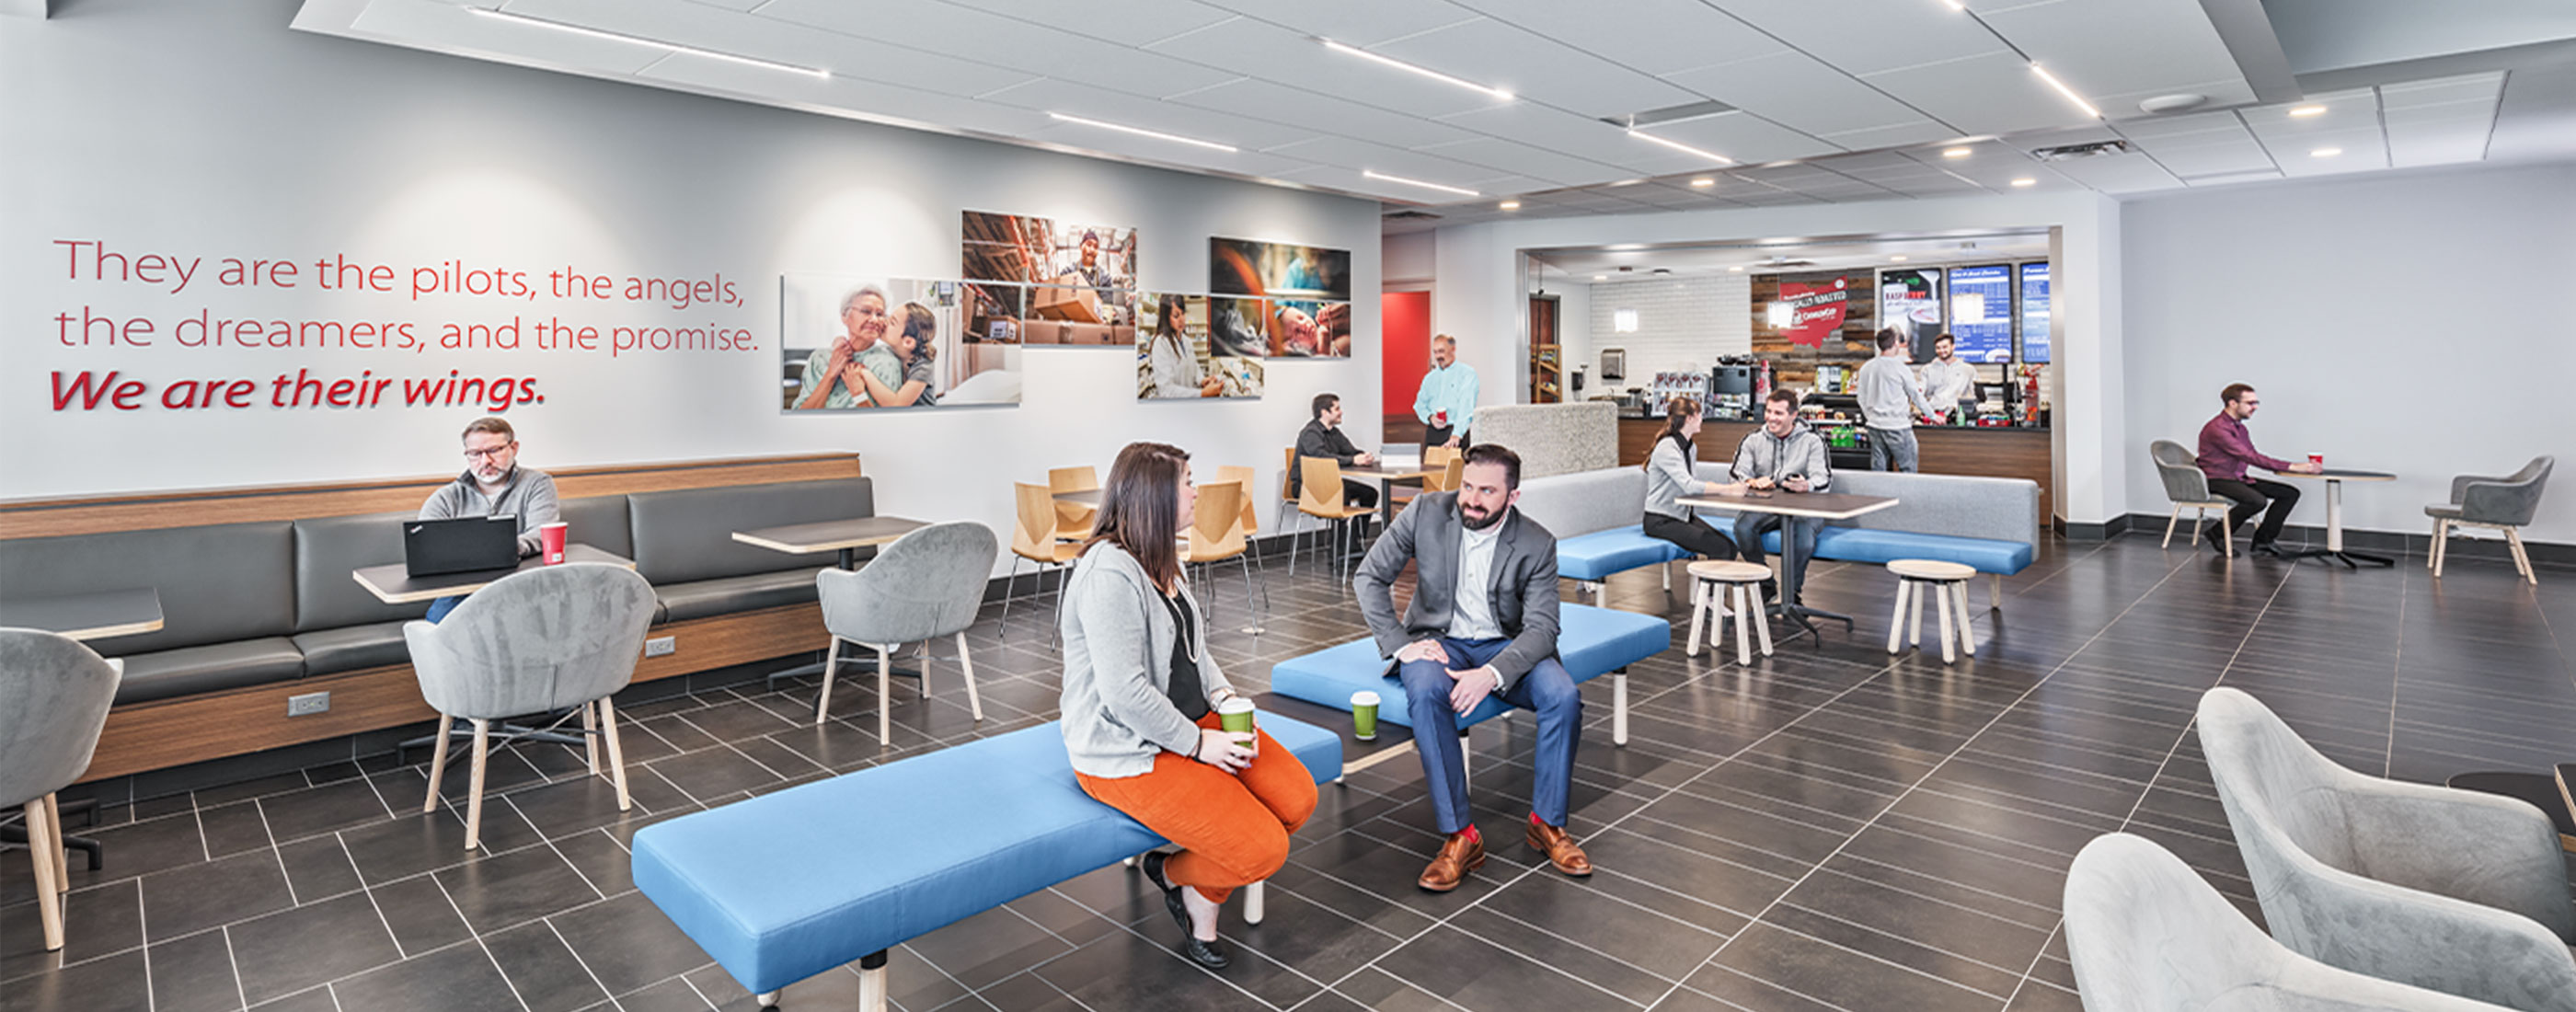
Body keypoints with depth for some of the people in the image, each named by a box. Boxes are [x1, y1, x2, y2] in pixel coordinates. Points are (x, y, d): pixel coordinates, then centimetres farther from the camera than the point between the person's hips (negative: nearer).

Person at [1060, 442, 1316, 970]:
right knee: (1263, 850, -15)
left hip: (1191, 723, 10)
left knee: (1298, 797, -4)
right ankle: (1176, 874, 17)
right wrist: (1197, 744, -17)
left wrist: (1222, 693, 0)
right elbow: (1125, 694, -26)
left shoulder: (1159, 559, 10)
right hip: (1127, 753, -10)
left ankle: (1199, 893, 14)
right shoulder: (1110, 574, -23)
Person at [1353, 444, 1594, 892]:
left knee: (1564, 695, -27)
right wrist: (1400, 644, -18)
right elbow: (1368, 578, -6)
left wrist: (1491, 674, -33)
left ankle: (1547, 822, -6)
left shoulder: (1537, 544, -11)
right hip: (1439, 639, 0)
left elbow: (1541, 628, -16)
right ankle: (1459, 835, -26)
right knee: (1426, 691, -35)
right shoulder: (1427, 511, -10)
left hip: (1505, 645, 1)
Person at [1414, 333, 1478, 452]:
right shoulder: (1430, 377, 17)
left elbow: (1466, 407, -13)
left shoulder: (1467, 374, -1)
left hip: (1457, 430, -5)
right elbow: (1420, 404, 19)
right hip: (1432, 434, 5)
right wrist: (1430, 417, -4)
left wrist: (1456, 435, -26)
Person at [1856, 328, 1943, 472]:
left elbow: (1862, 398, 10)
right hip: (1897, 426, -6)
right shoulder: (1900, 368, -10)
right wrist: (1932, 415, 12)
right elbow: (1916, 396, -1)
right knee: (1909, 469, 2)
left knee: (1877, 469, 9)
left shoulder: (1866, 367, 4)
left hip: (1874, 425, 6)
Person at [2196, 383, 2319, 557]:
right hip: (2217, 481, -10)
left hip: (2238, 477, 10)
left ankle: (2263, 539, 8)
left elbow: (2253, 457, 14)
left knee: (2290, 493, 1)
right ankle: (2217, 535, -12)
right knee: (2258, 500, -32)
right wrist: (2290, 467, -24)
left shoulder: (2240, 428, 16)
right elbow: (2249, 457, -23)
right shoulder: (2217, 429, -18)